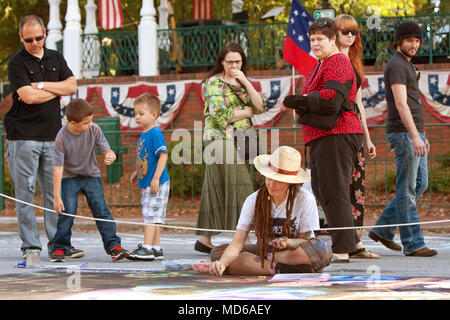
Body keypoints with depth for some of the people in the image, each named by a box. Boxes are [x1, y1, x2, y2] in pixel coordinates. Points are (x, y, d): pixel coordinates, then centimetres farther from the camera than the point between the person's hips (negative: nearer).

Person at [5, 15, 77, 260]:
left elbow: (72, 86, 1)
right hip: (23, 136, -5)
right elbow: (29, 97, -16)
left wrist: (40, 85, -9)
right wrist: (57, 90, -3)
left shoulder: (56, 58, 13)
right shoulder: (17, 63, -4)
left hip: (52, 136, 5)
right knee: (25, 192, -4)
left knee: (55, 192, 5)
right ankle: (30, 245, 0)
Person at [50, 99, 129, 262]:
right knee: (67, 212, -12)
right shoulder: (62, 138, -23)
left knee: (101, 210, -6)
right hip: (69, 177, -2)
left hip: (91, 175, 2)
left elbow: (106, 149, -9)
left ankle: (114, 246, -4)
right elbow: (58, 167, -20)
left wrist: (110, 156, -37)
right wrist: (57, 196, -22)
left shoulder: (94, 130, -15)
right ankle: (59, 248, 4)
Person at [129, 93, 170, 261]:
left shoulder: (155, 133, -15)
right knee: (152, 217, 13)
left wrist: (156, 178, -26)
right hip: (147, 184, 10)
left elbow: (163, 155, -23)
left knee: (151, 215, -10)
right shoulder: (144, 134, 15)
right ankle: (156, 248, 19)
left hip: (157, 184, -10)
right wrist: (138, 172, 23)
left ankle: (147, 248, -11)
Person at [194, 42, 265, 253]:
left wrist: (245, 81, -5)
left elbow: (261, 106, 3)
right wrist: (249, 111, -2)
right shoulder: (214, 83, -3)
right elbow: (222, 116, -14)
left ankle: (205, 240, 9)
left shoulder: (242, 83, 18)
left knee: (218, 192, 6)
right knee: (235, 189, -12)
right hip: (222, 142, -7)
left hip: (240, 144, 7)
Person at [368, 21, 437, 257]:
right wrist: (415, 136, -30)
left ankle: (382, 229, 15)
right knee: (407, 189, -6)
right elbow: (400, 104, -23)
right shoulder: (396, 65, -13)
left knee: (420, 184, 11)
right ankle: (412, 244, -3)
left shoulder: (407, 66, 19)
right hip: (403, 134, -10)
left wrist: (421, 135, 23)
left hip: (414, 132, 10)